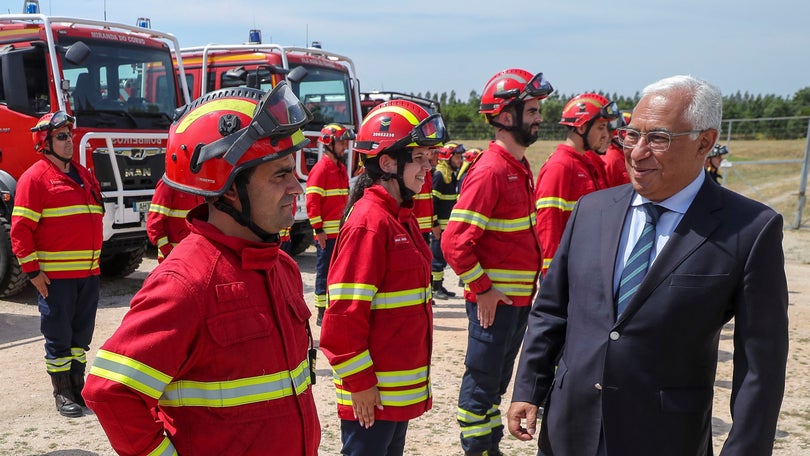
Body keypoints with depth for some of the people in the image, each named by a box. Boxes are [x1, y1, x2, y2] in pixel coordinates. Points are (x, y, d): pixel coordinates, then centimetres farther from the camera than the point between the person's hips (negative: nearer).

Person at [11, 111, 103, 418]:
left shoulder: (84, 175, 15)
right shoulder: (35, 178, -7)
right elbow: (21, 229, -11)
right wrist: (32, 271, -14)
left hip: (88, 272, 7)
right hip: (55, 275, -6)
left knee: (82, 332, 14)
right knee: (58, 336, 4)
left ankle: (77, 385, 27)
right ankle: (62, 393, 15)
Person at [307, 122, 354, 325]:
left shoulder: (341, 168, 15)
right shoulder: (321, 169, -11)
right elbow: (312, 202, -16)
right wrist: (319, 230, -18)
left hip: (342, 232, 8)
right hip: (327, 234, -8)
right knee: (325, 273, -1)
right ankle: (322, 314, 6)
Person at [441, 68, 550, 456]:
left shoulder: (520, 167, 10)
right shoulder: (490, 170, -19)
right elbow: (455, 242, -24)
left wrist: (531, 285, 15)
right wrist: (482, 289, -17)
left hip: (520, 296, 9)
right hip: (494, 299, -9)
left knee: (498, 377, 20)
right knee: (482, 381, 5)